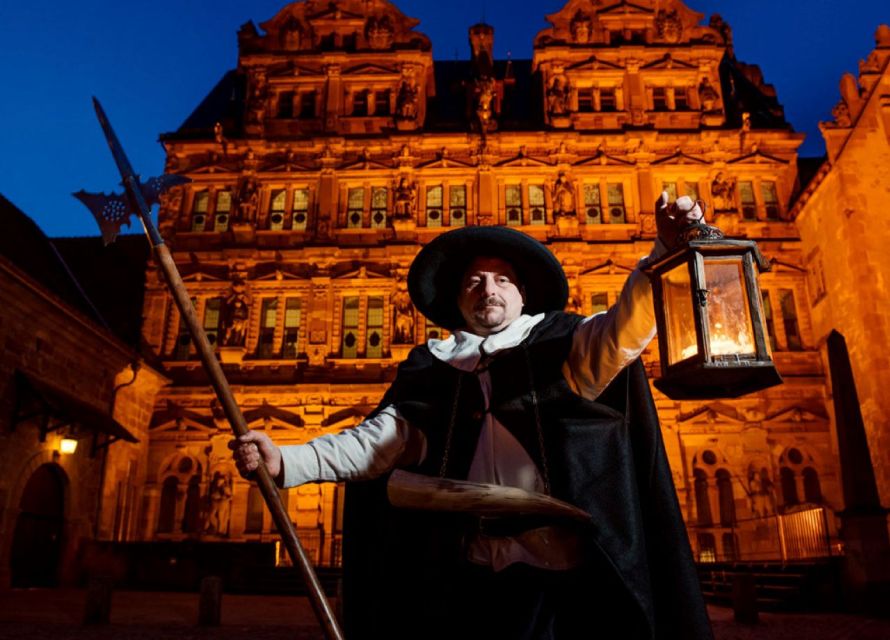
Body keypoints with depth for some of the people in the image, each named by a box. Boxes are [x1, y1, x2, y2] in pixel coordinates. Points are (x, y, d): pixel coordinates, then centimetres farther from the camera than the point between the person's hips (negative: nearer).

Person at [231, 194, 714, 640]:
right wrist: (286, 462, -9)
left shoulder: (557, 342, 8)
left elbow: (626, 326, -8)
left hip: (557, 570, -1)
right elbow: (383, 439, 3)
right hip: (466, 575, 2)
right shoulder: (433, 366, 12)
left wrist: (666, 250, -25)